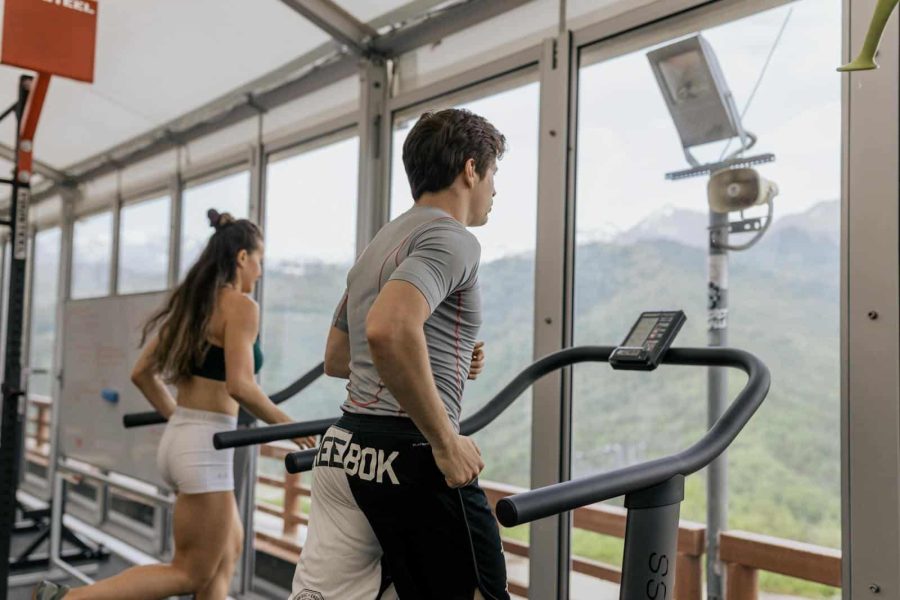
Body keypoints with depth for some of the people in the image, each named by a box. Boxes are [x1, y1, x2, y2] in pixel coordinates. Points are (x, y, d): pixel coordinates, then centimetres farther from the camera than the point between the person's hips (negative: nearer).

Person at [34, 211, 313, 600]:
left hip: (178, 439, 9)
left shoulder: (191, 301, 13)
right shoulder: (240, 305, -12)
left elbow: (141, 373, 15)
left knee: (228, 549, 20)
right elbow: (239, 386, -23)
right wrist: (287, 426, -10)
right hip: (206, 447, -9)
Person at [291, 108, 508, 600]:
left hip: (344, 448, 9)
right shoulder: (451, 238, -11)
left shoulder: (381, 242, 18)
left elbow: (336, 359, 24)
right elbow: (389, 331, -30)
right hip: (409, 454, -8)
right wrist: (446, 443, -21)